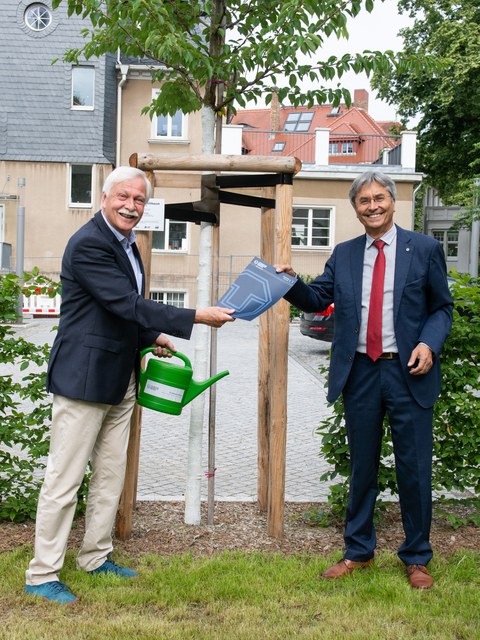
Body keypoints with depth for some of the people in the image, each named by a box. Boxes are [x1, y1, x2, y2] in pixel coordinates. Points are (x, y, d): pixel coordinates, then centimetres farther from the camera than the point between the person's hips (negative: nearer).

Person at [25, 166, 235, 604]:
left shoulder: (126, 244, 13)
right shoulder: (88, 244, -17)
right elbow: (127, 304, -24)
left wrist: (152, 336, 8)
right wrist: (196, 317, -23)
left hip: (119, 380, 10)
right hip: (84, 378, -9)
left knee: (111, 475, 16)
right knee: (65, 478, -1)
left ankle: (96, 557, 30)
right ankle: (42, 575, 11)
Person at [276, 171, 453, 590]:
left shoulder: (425, 249, 1)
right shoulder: (343, 255, 10)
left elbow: (442, 307, 3)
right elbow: (317, 299, 9)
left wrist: (429, 344, -14)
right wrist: (291, 282, -11)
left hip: (408, 372, -2)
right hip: (361, 373, 3)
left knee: (415, 469, 5)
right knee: (362, 468, 13)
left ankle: (417, 559, 23)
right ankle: (358, 552, 29)